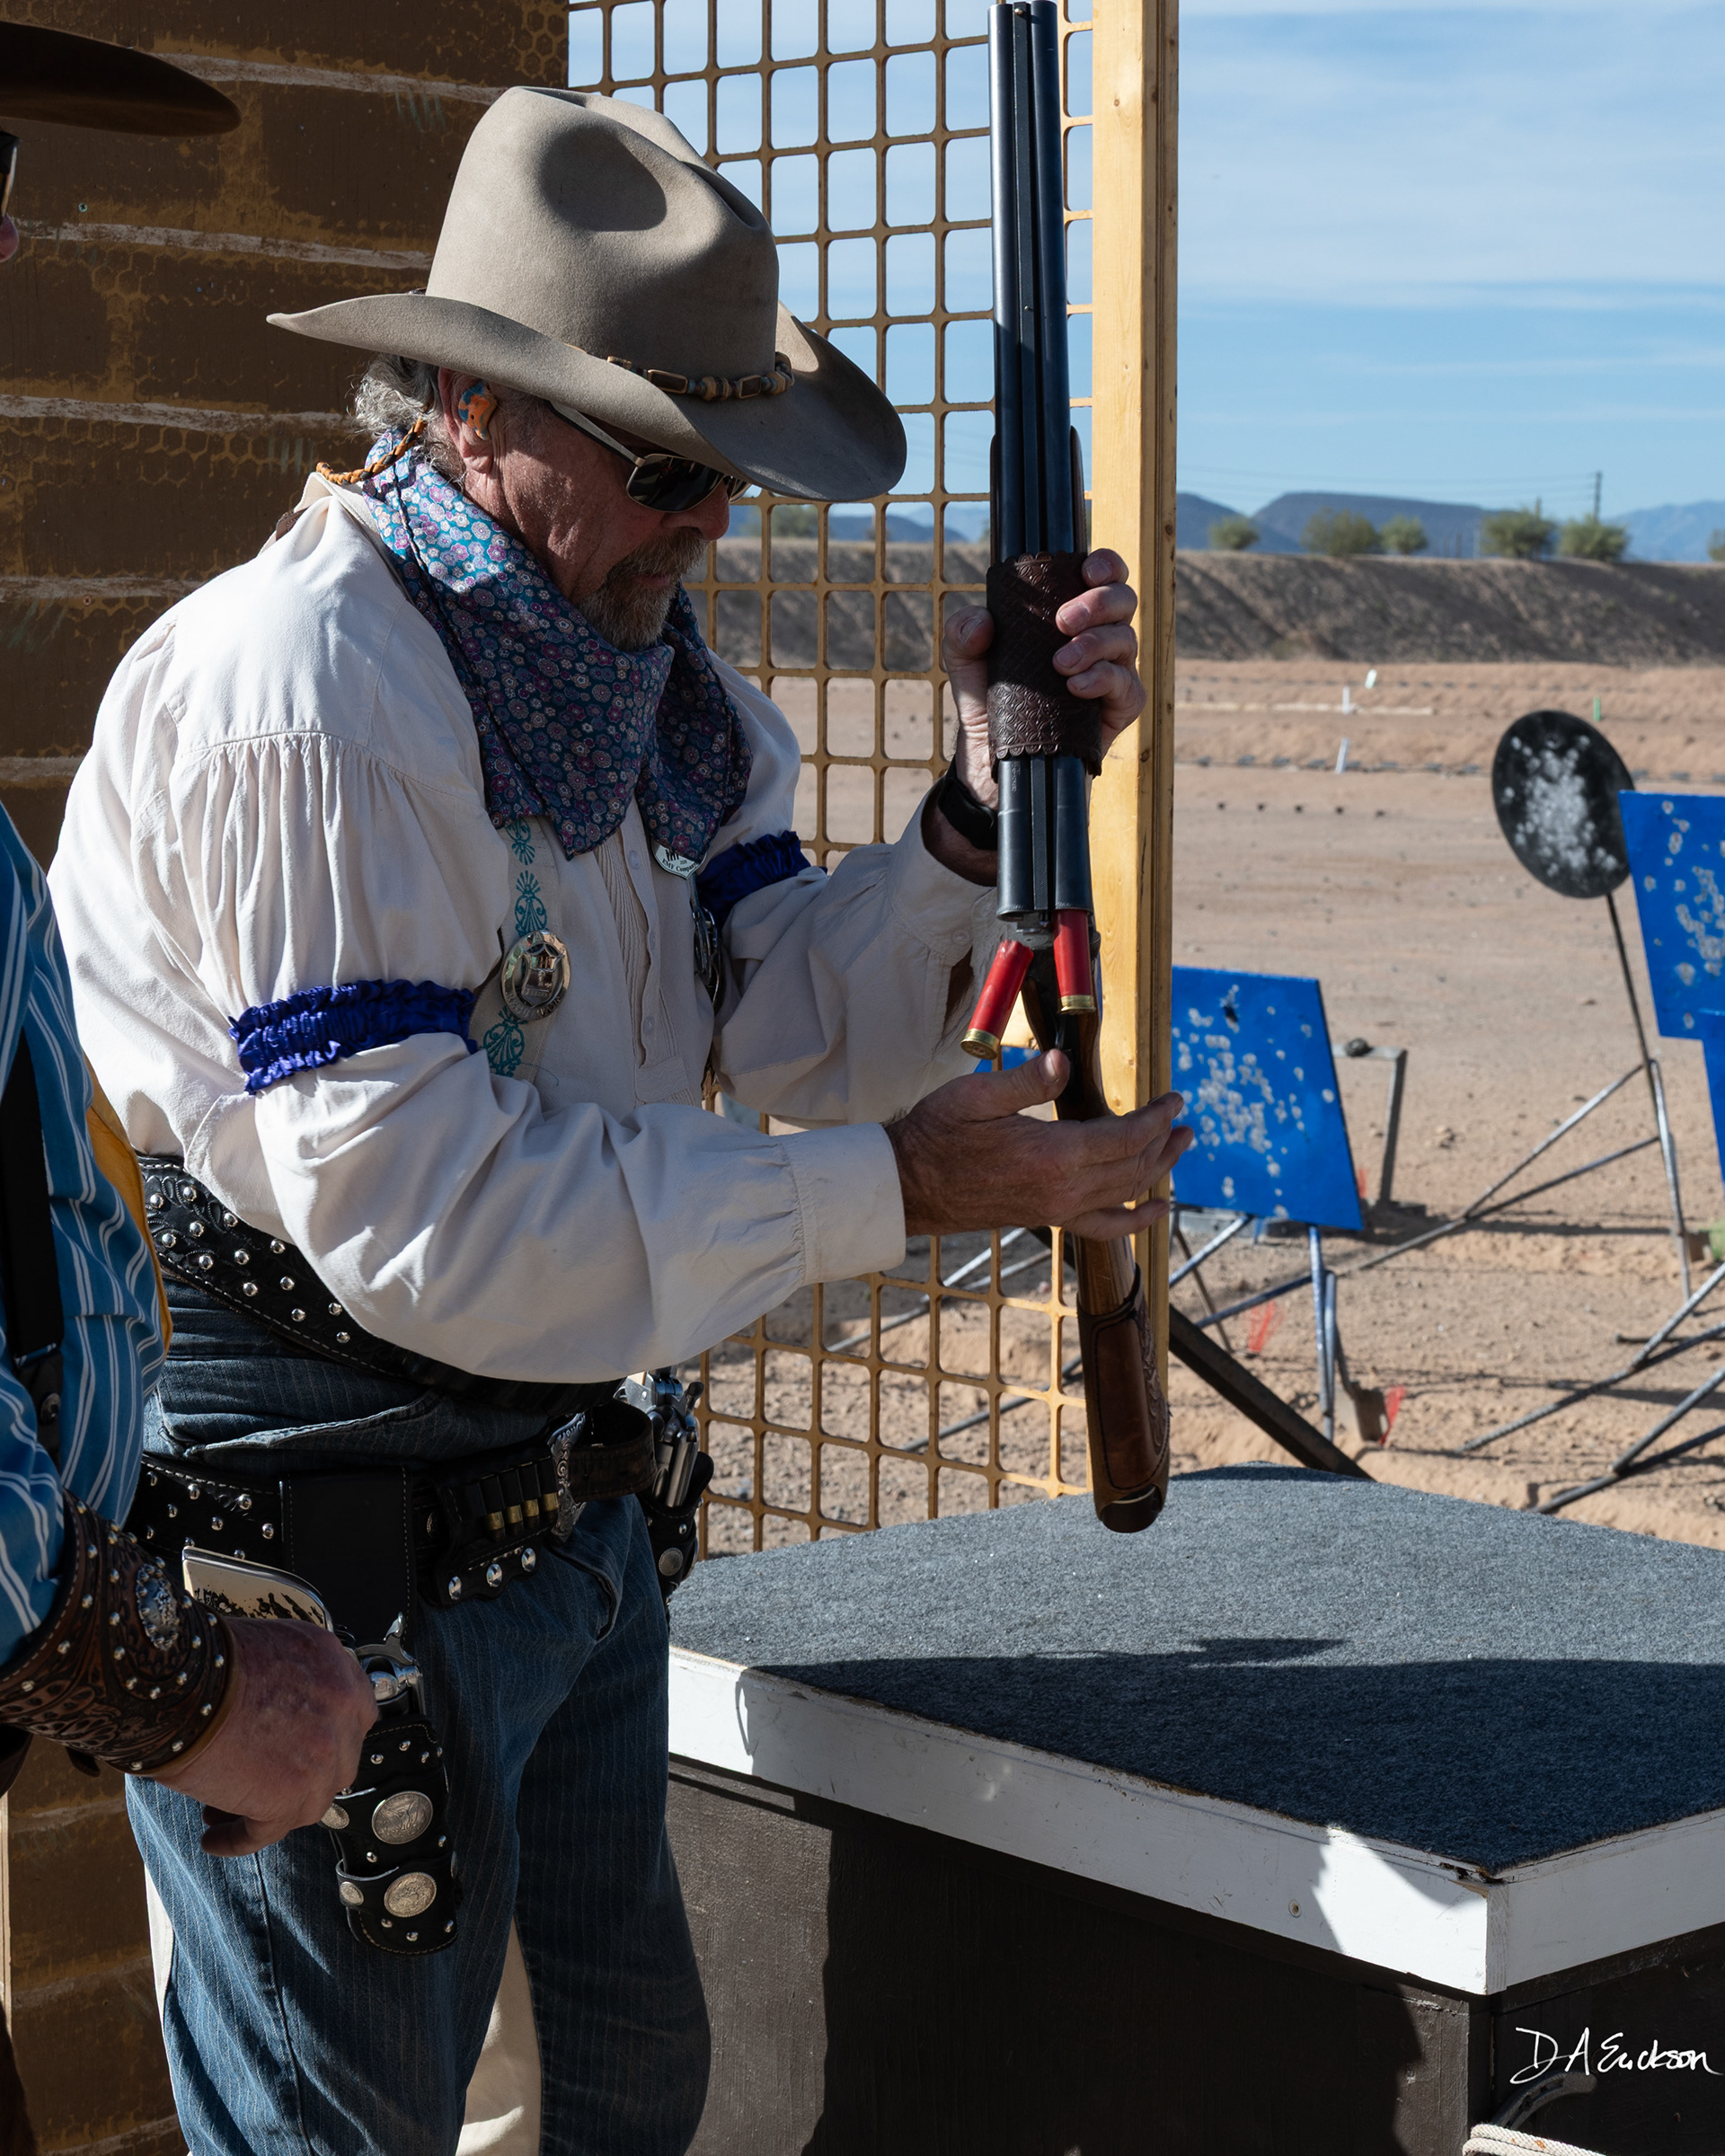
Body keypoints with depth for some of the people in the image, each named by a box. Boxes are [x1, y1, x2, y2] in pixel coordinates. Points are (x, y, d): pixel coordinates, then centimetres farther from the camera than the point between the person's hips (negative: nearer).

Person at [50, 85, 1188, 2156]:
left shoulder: (640, 669, 7)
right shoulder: (300, 687, -23)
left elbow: (805, 1028, 5)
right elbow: (417, 1217, -28)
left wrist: (994, 791, -13)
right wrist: (898, 1185, -23)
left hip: (558, 1506, 9)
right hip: (316, 1550, -9)